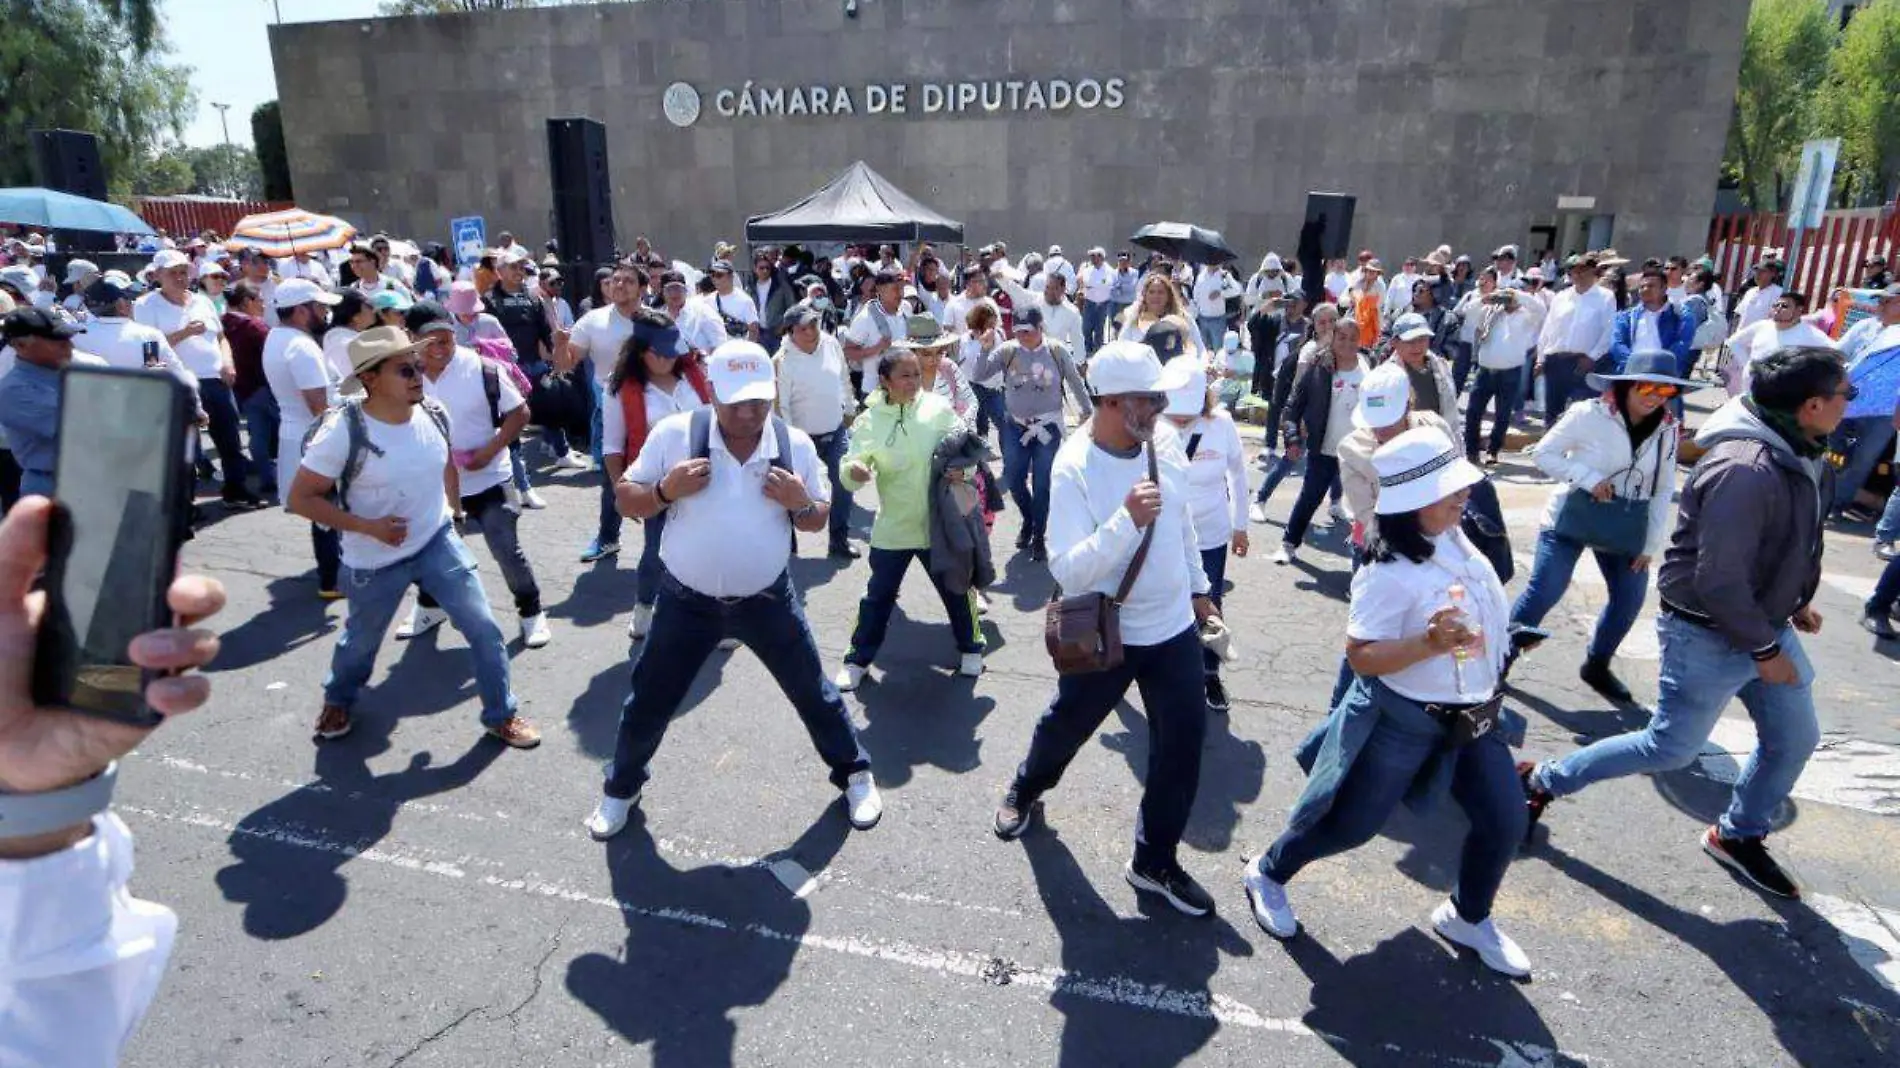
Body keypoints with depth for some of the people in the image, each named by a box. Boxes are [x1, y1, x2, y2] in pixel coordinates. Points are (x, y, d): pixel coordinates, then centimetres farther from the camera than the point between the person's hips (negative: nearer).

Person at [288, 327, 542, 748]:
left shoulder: (434, 414, -9)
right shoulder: (343, 430, -23)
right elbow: (300, 497, -17)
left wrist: (455, 509, 16)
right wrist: (367, 526, -24)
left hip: (438, 541, 3)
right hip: (375, 561, -3)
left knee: (483, 627, -4)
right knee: (361, 642, 21)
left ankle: (501, 715, 16)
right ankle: (338, 701, 54)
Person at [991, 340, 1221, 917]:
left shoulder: (1164, 440, -6)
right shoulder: (1075, 466, -23)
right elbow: (1067, 572, -28)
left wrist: (1198, 587, 19)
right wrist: (1126, 520, -39)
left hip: (1174, 626, 4)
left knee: (1182, 748, 7)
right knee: (1066, 727, 19)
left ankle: (1155, 862, 29)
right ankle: (1025, 791, 53)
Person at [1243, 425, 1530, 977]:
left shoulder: (1455, 539, -2)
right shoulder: (1391, 573, -28)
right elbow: (1361, 656, -26)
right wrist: (1429, 644, -39)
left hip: (1473, 715, 8)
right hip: (1403, 721, -7)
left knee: (1505, 822, 11)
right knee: (1351, 824, 6)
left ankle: (1467, 917, 36)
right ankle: (1267, 874, 31)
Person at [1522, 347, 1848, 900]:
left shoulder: (1802, 458, 2)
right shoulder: (1746, 470, -30)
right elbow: (1718, 579, -29)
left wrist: (1796, 604, 16)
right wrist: (1765, 649, -19)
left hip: (1765, 625, 9)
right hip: (1709, 637, -9)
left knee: (1795, 740, 18)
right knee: (1670, 749, 2)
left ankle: (1739, 836, 39)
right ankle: (1542, 780, 16)